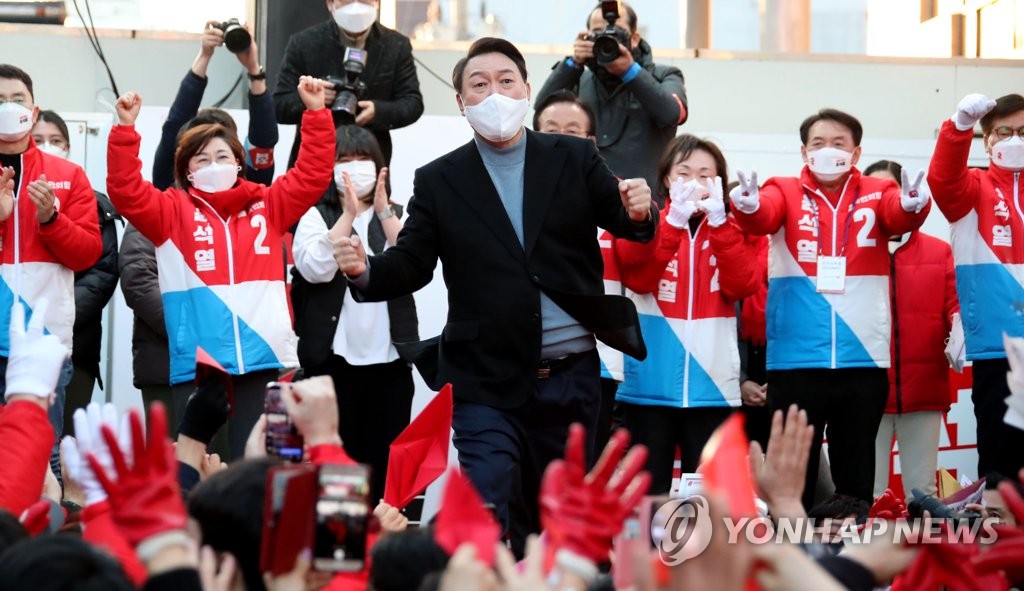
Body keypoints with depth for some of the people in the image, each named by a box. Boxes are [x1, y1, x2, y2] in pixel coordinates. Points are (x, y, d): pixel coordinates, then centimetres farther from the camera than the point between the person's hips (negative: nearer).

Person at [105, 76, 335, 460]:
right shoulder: (174, 211, 8)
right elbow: (125, 191, -4)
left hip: (263, 361, 1)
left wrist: (316, 113, 5)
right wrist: (126, 128, -12)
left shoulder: (268, 206, 14)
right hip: (194, 366, -1)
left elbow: (313, 174, 12)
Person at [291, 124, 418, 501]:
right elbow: (317, 269, -13)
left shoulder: (395, 216, 13)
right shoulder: (316, 217, 5)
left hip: (389, 357, 2)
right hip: (334, 357, -2)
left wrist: (383, 211, -11)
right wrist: (350, 214, -16)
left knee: (386, 463, 3)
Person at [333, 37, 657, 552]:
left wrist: (639, 213, -20)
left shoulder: (575, 158, 4)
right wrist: (365, 271, -23)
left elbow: (626, 226, 4)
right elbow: (411, 265, -1)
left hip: (571, 377, 2)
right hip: (487, 382, -1)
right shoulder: (439, 180, 2)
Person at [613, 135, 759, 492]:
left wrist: (718, 221, -16)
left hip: (712, 387, 1)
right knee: (647, 493, 1)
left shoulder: (730, 231, 10)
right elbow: (636, 278, -13)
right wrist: (674, 219, -23)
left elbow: (743, 285, -8)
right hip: (649, 386, -1)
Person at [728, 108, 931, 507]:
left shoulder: (876, 193, 7)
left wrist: (913, 204, -37)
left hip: (862, 357, 1)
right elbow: (764, 215, -15)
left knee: (856, 469, 10)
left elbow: (899, 216, -13)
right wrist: (747, 205, -39)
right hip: (796, 358, -1)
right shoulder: (785, 191, 5)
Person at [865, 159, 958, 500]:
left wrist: (960, 329, -16)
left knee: (922, 490, 8)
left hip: (924, 390, 2)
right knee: (867, 493, 1)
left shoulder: (938, 252, 9)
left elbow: (956, 304, 5)